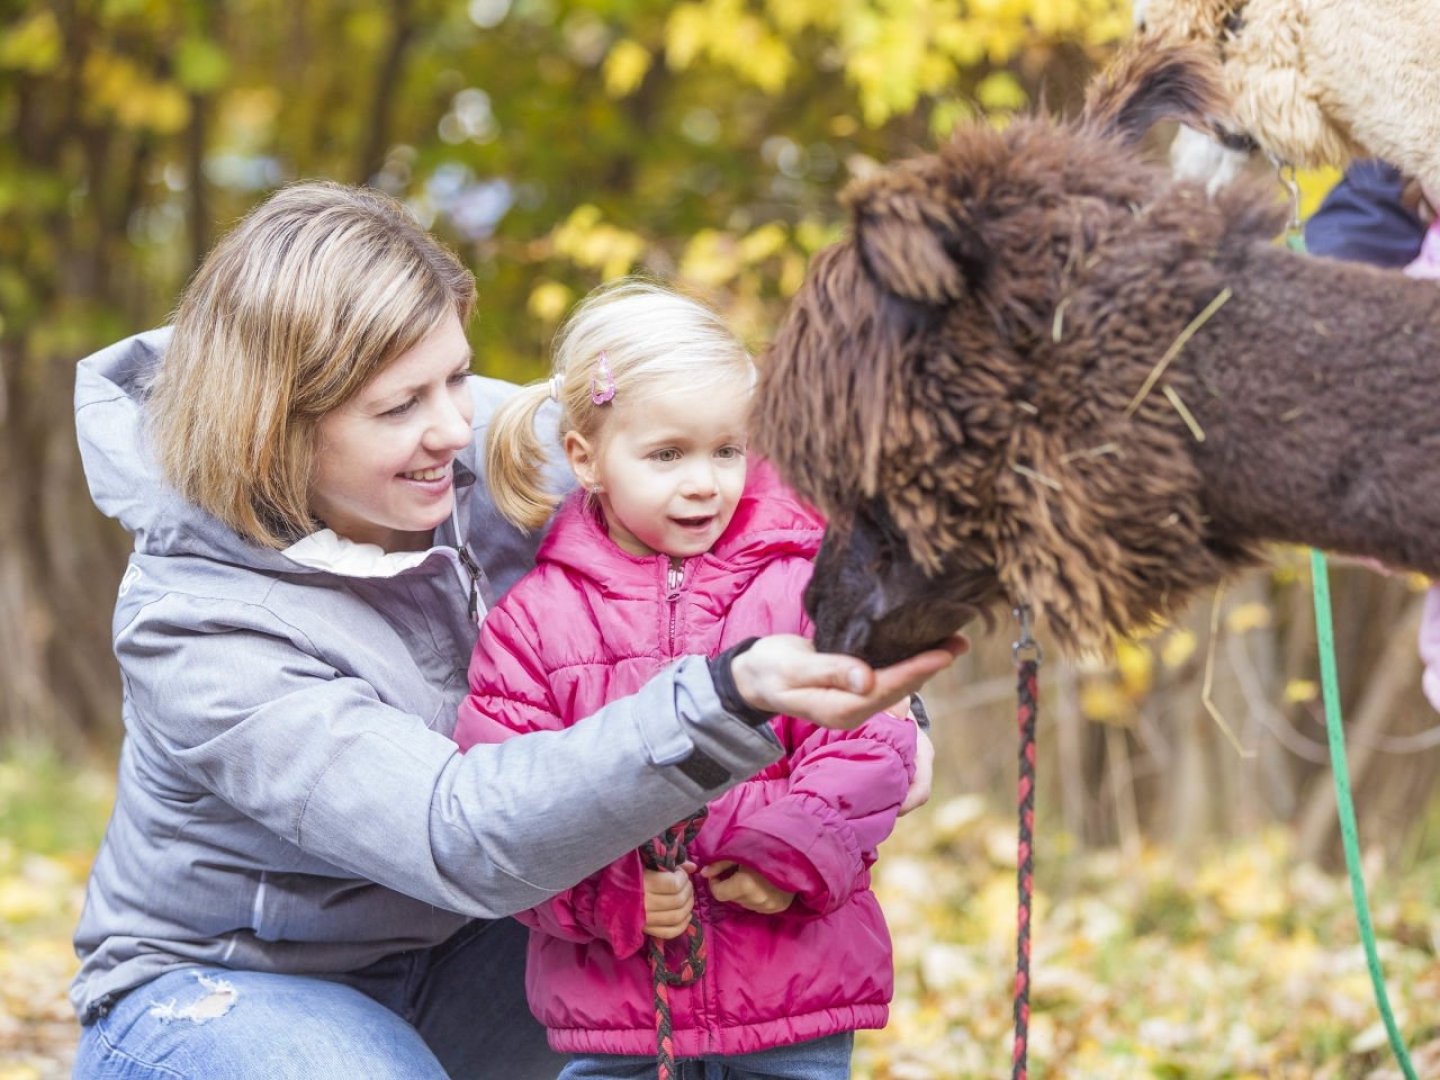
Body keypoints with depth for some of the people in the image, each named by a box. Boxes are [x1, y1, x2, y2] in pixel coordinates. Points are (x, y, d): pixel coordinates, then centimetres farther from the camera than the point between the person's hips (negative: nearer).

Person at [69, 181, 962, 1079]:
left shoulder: (483, 448, -15)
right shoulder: (196, 632, -30)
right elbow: (462, 837, -41)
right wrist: (730, 699, -53)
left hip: (444, 951, 5)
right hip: (210, 987, -5)